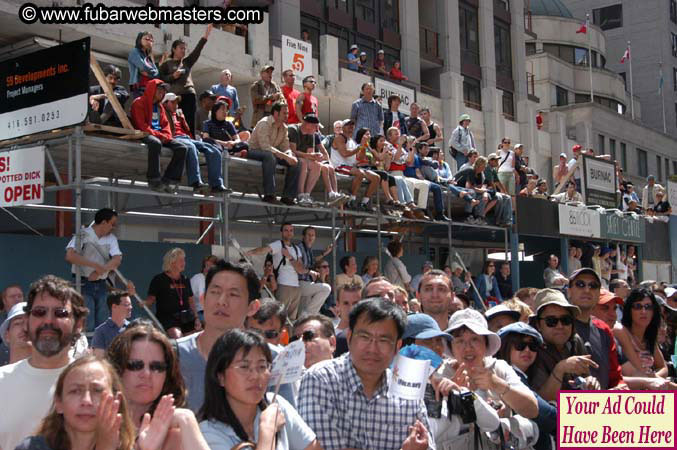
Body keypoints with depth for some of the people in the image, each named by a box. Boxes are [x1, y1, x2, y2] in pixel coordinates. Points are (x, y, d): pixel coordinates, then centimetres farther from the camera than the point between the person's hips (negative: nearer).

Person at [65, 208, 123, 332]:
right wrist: (95, 265, -22)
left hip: (101, 285, 6)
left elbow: (117, 260, -2)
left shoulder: (111, 238, 10)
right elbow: (70, 256, -21)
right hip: (84, 284, -6)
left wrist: (100, 271, -18)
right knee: (87, 326, -9)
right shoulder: (83, 235, -7)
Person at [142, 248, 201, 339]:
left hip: (187, 318, 6)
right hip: (167, 318, -5)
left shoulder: (185, 280, 15)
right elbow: (151, 299, -1)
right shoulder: (159, 280, 1)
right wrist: (144, 303, -22)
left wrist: (196, 318, 10)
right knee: (177, 337, -32)